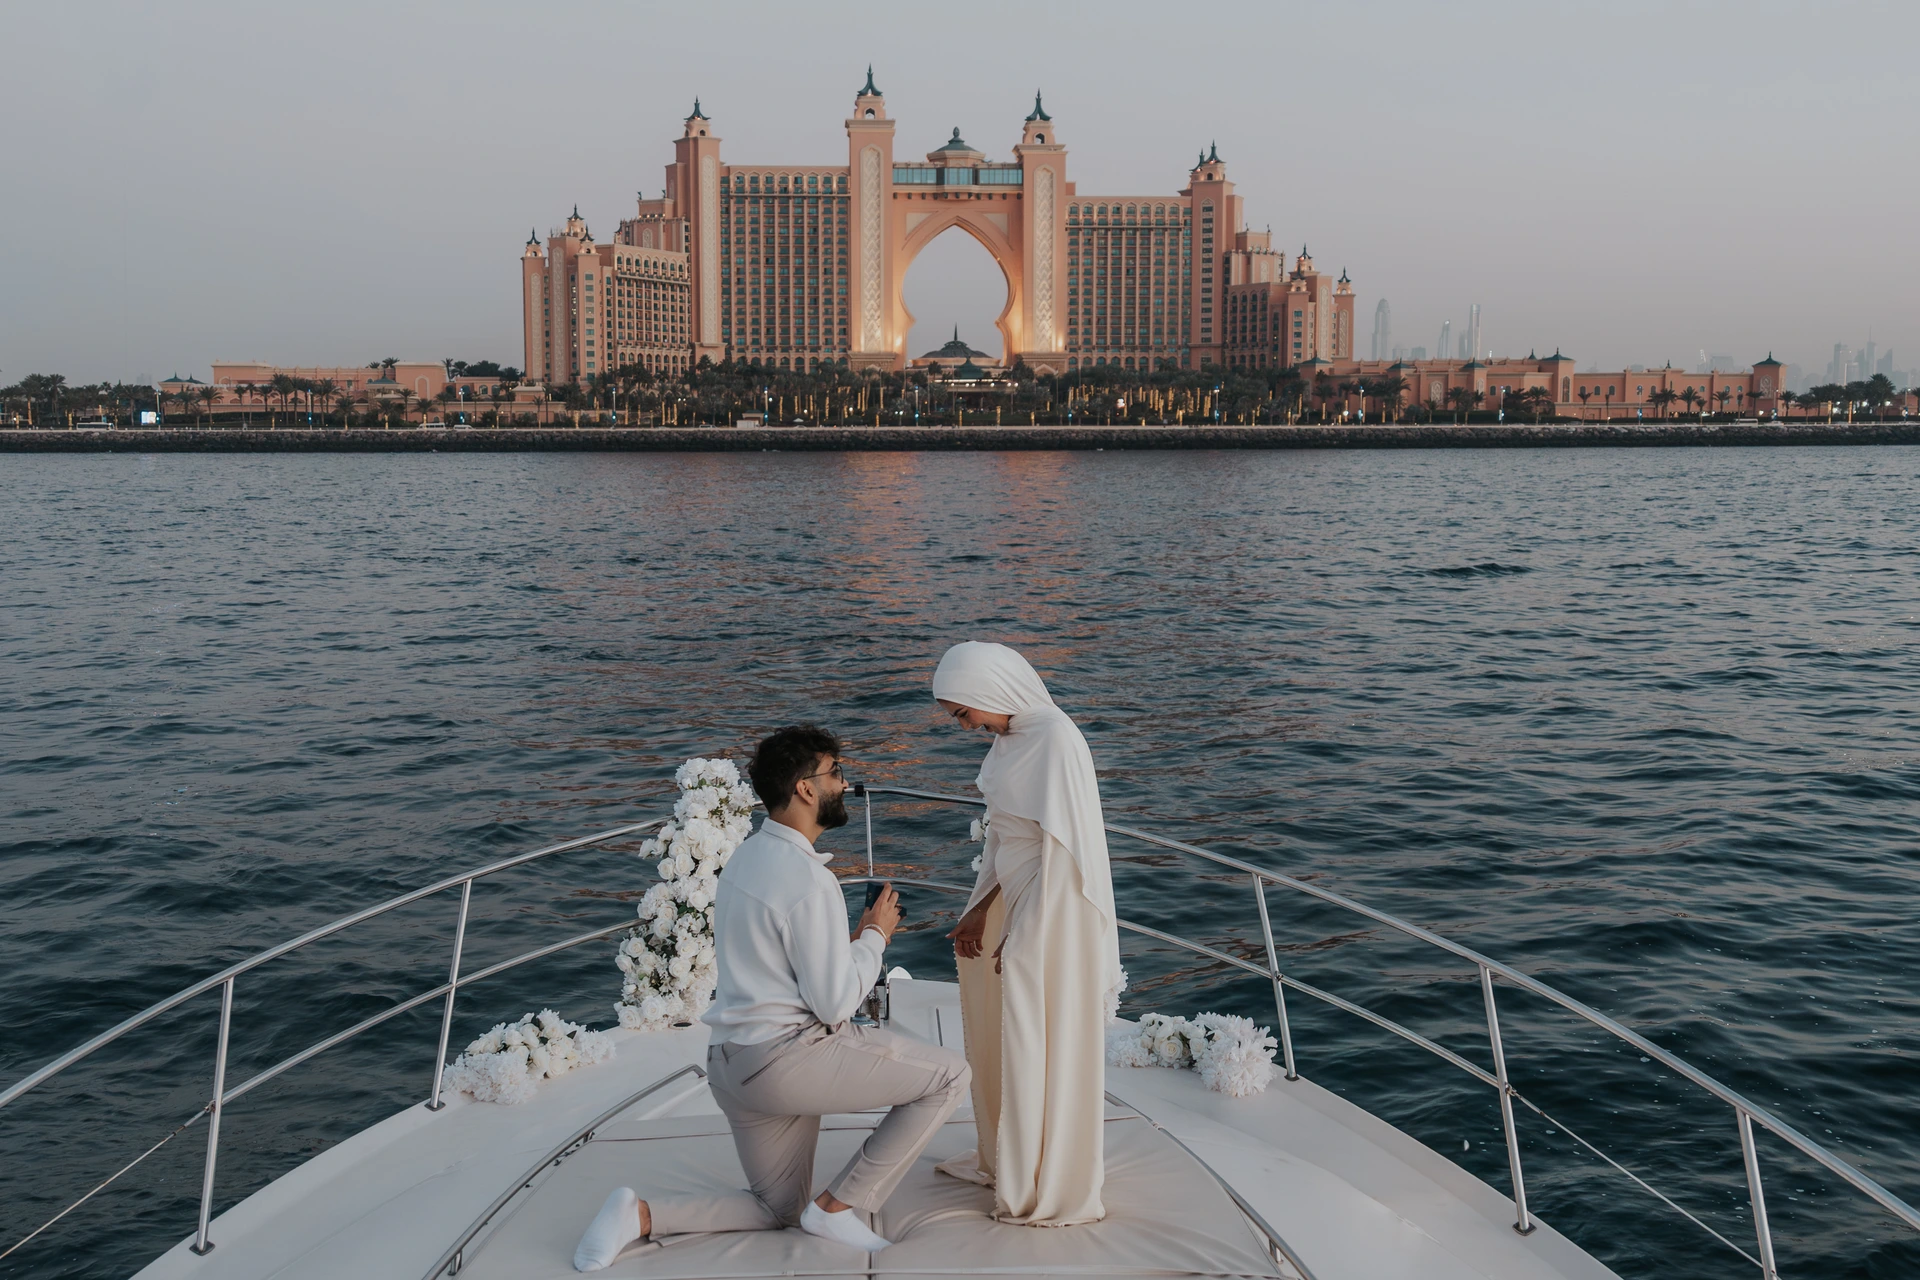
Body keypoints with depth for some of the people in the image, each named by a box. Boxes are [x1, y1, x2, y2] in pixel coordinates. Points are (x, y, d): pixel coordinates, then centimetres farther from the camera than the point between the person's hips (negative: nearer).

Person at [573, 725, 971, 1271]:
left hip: (732, 1062, 10)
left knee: (777, 1211, 23)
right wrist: (875, 935, -3)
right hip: (786, 1058, -10)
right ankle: (839, 1205, 1)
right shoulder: (809, 882, -19)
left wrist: (855, 939, 15)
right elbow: (835, 1003, -17)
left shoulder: (745, 856, 11)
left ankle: (640, 1214, 5)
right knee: (948, 1075, -1)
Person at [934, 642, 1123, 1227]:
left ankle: (1053, 1189, 20)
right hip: (1015, 898, 9)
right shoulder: (1009, 736, 7)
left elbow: (1058, 849, -22)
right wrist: (981, 910, 4)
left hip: (1052, 915, -9)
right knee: (1001, 1037, 20)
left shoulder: (1056, 739, -21)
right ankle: (1006, 1159, 38)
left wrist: (1018, 938, -18)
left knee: (1046, 1051, 4)